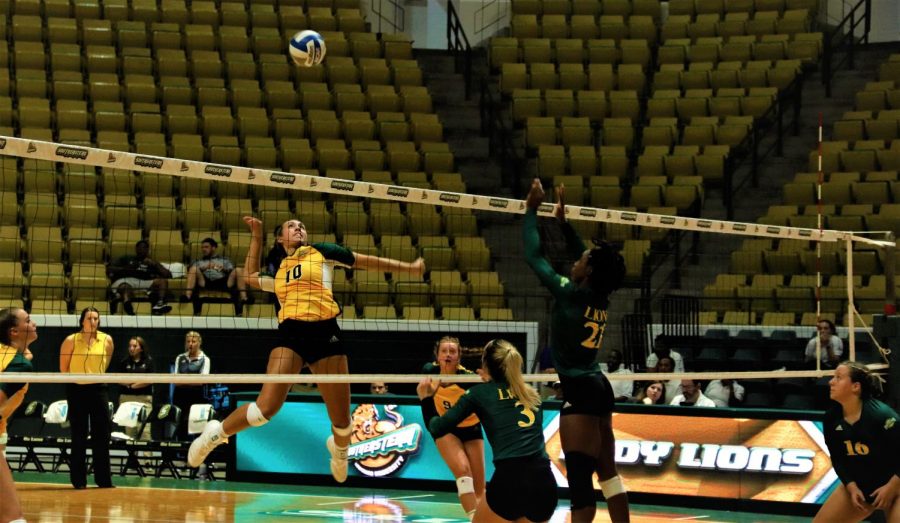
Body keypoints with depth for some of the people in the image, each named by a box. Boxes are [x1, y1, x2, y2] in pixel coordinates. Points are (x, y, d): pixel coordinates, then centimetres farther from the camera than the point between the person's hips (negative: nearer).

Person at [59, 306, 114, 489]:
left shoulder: (107, 340, 0)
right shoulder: (71, 340, -6)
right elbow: (63, 368, 3)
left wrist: (96, 375, 12)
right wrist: (77, 377, 7)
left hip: (98, 389, 2)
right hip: (77, 390, -2)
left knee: (102, 435, 1)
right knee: (79, 436, 1)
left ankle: (103, 479, 8)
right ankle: (78, 479, 8)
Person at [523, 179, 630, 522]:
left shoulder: (570, 294, -12)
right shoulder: (600, 298, 7)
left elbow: (534, 256, -4)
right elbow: (584, 259, 24)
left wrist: (532, 210, 5)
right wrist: (562, 220, 28)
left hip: (579, 392, -8)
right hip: (599, 388, 8)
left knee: (579, 475, -9)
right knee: (607, 471, 13)